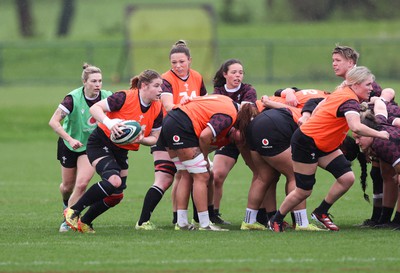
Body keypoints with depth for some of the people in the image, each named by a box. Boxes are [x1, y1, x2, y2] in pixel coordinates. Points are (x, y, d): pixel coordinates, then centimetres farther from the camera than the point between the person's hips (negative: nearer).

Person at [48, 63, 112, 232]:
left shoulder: (107, 97, -17)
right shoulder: (73, 99, -25)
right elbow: (53, 122, -25)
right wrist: (70, 139, -34)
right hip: (69, 145, -1)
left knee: (82, 183, -16)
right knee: (68, 186, 12)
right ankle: (66, 203, 48)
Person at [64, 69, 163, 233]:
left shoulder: (157, 109, -4)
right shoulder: (125, 97, -21)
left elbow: (154, 138, 3)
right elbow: (95, 108, -20)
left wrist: (142, 140, -19)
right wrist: (108, 122, -38)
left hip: (121, 151, 7)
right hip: (100, 143, -7)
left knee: (116, 196, 3)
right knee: (113, 181, -29)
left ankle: (84, 222, 22)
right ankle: (73, 211, -16)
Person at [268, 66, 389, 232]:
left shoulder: (341, 93, 3)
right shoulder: (350, 101, -27)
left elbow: (321, 104, 18)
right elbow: (356, 127, -44)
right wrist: (379, 134, -32)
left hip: (324, 145, 9)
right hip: (305, 142, -9)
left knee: (347, 178, -5)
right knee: (303, 191, -1)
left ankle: (321, 213, 12)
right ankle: (276, 221, 21)